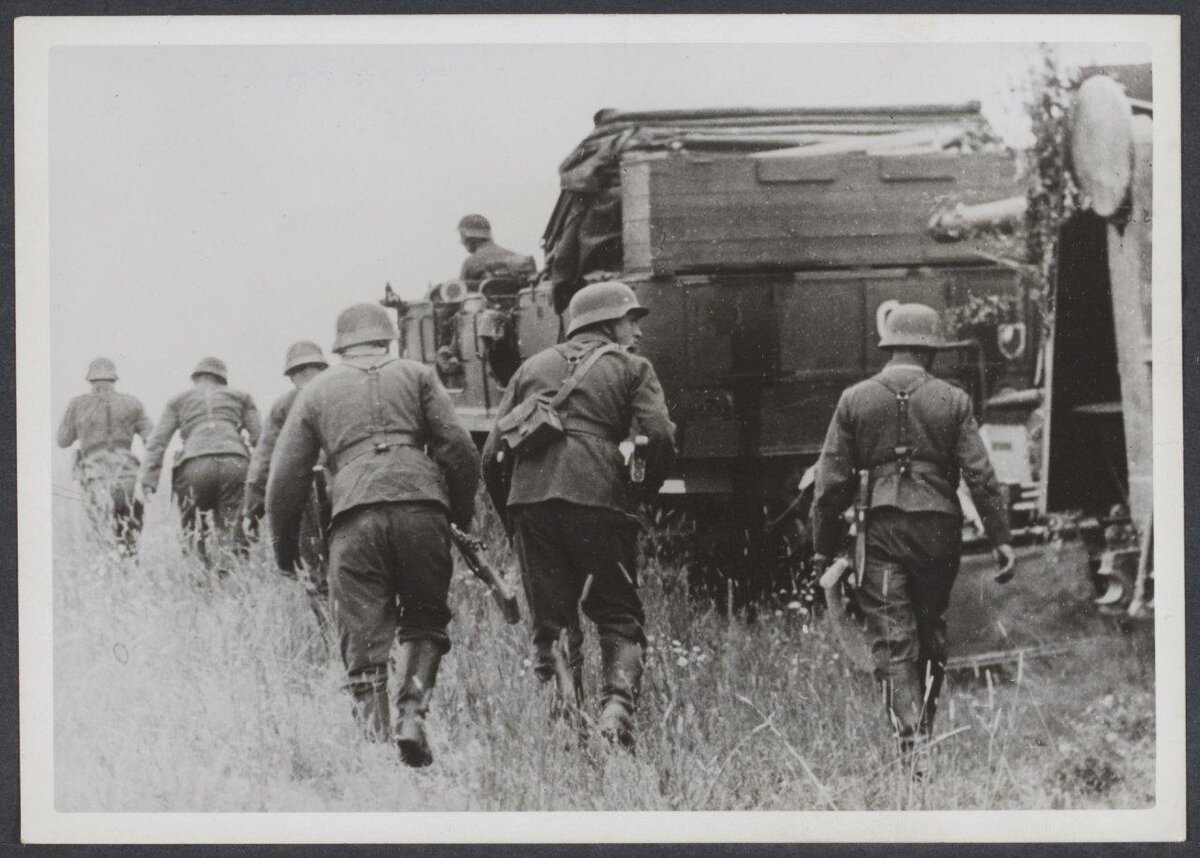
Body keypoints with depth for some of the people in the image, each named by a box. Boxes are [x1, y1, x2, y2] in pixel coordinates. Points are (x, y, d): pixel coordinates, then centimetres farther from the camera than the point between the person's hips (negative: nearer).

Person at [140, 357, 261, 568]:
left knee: (194, 535, 10)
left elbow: (157, 442, 15)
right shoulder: (240, 397, 27)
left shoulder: (178, 401, 26)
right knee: (231, 537, 2)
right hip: (235, 462, 0)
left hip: (195, 464, 0)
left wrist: (148, 483, 11)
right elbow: (260, 438, 16)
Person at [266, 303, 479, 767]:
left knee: (363, 635, 5)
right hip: (420, 503, 0)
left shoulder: (317, 390, 22)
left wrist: (283, 541, 27)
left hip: (355, 515, 0)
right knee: (424, 619, 14)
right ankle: (412, 715, -5)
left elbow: (286, 476, 17)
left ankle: (374, 737, -2)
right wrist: (463, 510, 19)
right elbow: (457, 446, 7)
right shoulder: (416, 375, 19)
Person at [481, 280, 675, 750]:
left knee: (553, 622, 8)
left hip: (531, 498, 3)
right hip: (598, 497, -3)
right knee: (619, 620, 7)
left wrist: (512, 520, 22)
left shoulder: (533, 367, 24)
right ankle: (617, 708, -13)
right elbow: (659, 436, -4)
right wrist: (640, 495, 11)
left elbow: (493, 453, 17)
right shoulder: (631, 368, 14)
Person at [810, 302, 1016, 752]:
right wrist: (1001, 537, 2)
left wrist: (823, 547, 9)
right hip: (939, 530, 1)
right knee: (931, 632, 17)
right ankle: (925, 727, 26)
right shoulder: (952, 401, 3)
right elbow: (981, 475, -1)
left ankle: (909, 736, -15)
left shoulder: (854, 400, 3)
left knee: (892, 641, -3)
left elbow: (832, 481, 3)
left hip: (883, 531, -1)